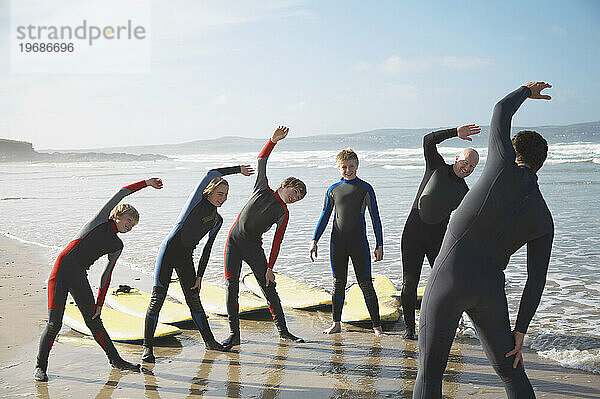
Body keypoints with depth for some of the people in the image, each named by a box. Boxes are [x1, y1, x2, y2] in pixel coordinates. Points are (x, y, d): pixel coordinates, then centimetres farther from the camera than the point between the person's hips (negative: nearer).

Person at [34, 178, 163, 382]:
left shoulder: (117, 246, 17)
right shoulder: (102, 220, 6)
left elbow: (106, 276, 14)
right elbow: (121, 193, 0)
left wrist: (100, 303, 7)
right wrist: (146, 183, 7)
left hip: (80, 278, 5)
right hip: (62, 269, -5)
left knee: (94, 321, 4)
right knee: (54, 323, -8)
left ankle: (115, 359, 15)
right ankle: (40, 367, 9)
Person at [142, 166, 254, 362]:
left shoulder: (217, 220, 14)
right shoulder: (198, 199, -1)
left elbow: (207, 249, 15)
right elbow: (211, 174, -14)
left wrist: (199, 276, 8)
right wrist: (238, 169, -1)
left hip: (186, 259, 6)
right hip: (169, 250, -6)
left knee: (194, 300, 11)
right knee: (157, 300, -6)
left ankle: (209, 341, 23)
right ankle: (147, 347, 0)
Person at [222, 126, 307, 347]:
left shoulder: (283, 214, 0)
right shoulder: (263, 189, 2)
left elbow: (277, 242, -4)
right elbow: (261, 161, -2)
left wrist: (270, 268, -12)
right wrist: (273, 141, -15)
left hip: (254, 246, 0)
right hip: (234, 240, 0)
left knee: (269, 289, -1)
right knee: (231, 287, -5)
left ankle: (282, 330, 14)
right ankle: (234, 334, 4)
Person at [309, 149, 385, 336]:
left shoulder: (365, 189, 1)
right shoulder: (333, 190, 9)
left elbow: (375, 219, 2)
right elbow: (325, 216, 15)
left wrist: (379, 245, -2)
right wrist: (314, 241, 8)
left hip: (359, 243, -3)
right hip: (337, 243, 3)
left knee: (365, 284, -2)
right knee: (338, 283, 9)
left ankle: (376, 326, 6)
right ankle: (336, 324, 19)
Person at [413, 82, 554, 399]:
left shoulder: (507, 168, -3)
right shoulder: (543, 221, 8)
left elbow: (501, 112, 13)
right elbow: (536, 280, 6)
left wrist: (526, 90, 32)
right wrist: (520, 331, 12)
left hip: (449, 278, -4)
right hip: (490, 291, 4)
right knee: (511, 372, 23)